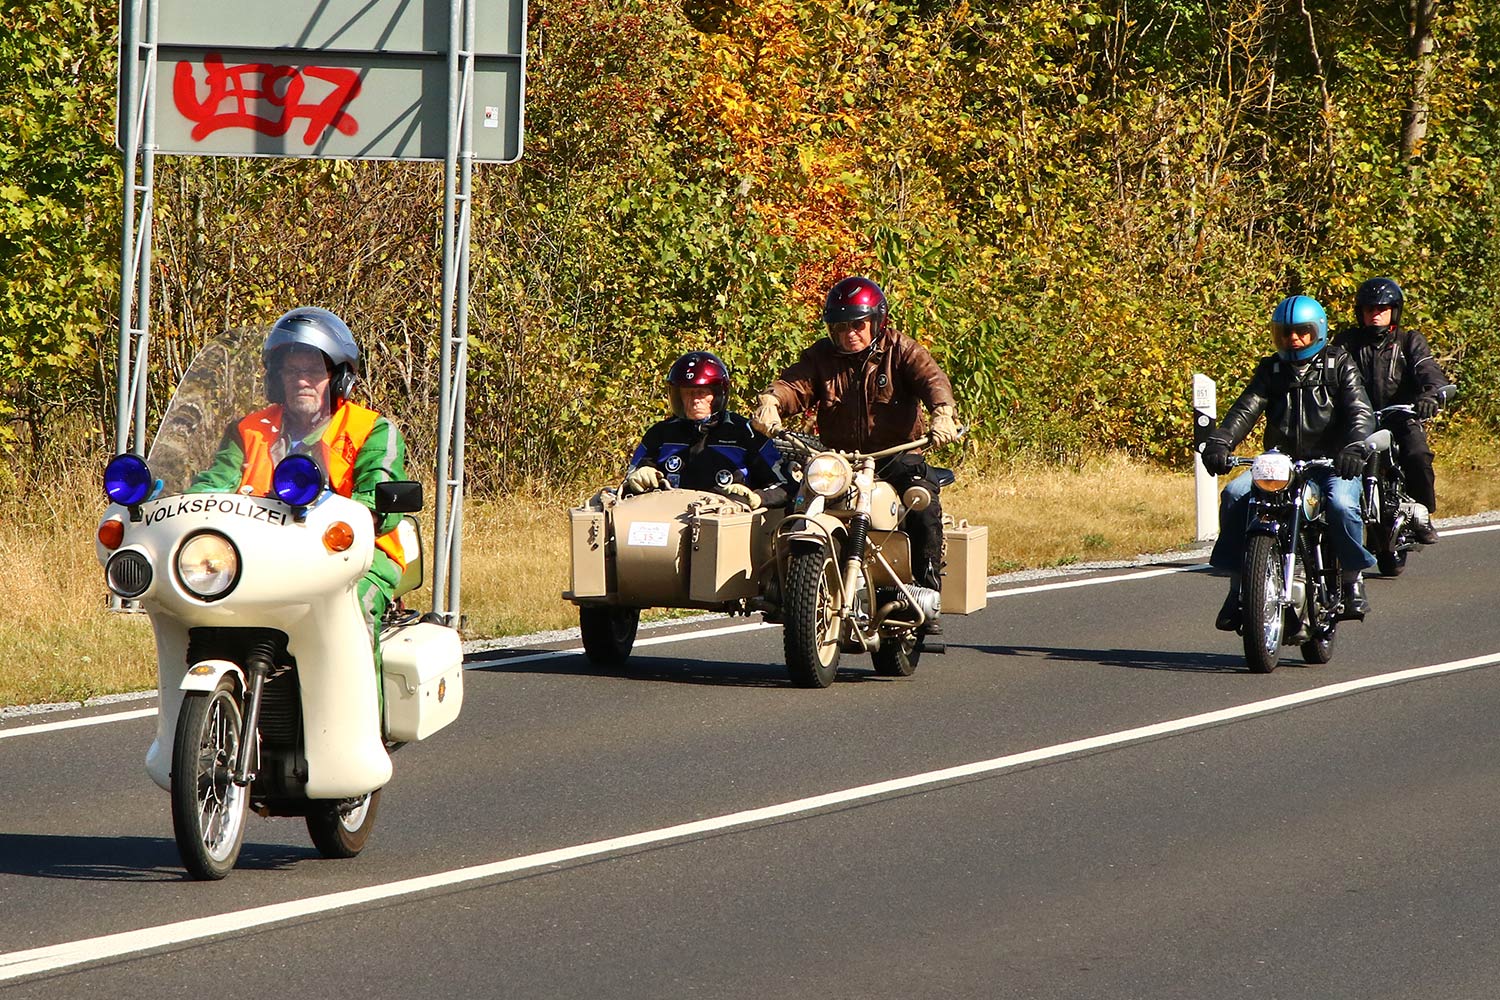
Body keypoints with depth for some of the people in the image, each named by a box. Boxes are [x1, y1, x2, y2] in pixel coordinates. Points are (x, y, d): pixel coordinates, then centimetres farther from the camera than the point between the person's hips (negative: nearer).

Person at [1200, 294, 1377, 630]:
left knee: (1342, 503, -34)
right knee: (1234, 495, -23)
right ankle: (1238, 583, -17)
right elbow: (1246, 409, -1)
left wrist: (1354, 448, -32)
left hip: (1331, 464, -3)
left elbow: (1360, 412, -10)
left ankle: (1353, 579, -13)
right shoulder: (1271, 369, 13)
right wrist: (1219, 443, -21)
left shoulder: (1339, 366, 4)